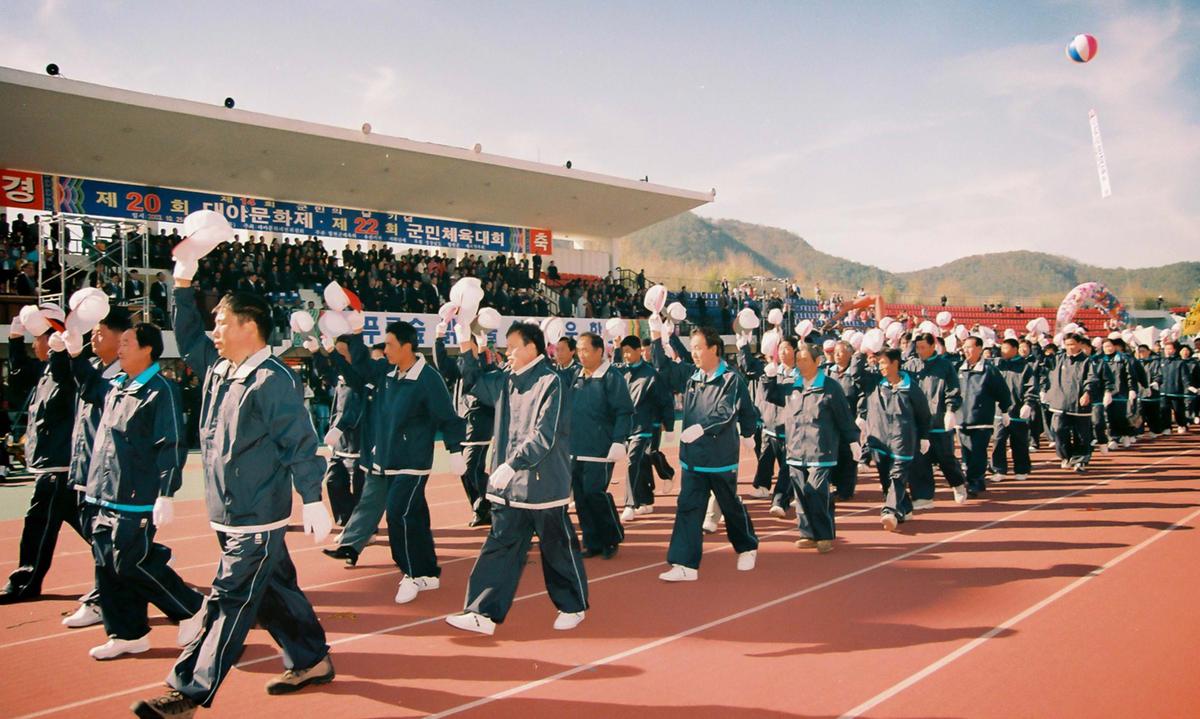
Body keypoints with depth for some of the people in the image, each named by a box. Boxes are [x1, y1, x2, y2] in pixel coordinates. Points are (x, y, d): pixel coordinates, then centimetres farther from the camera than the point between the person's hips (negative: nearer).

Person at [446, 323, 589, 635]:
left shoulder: (551, 383, -14)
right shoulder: (506, 381, 9)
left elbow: (544, 436, -21)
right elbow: (473, 384, 23)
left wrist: (511, 464, -24)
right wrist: (467, 350, 8)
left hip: (544, 487, -6)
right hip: (509, 487, 7)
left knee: (558, 549, 9)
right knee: (499, 548, 6)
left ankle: (573, 607, 28)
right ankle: (483, 614, 10)